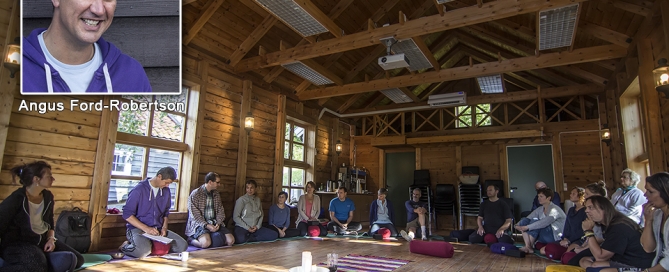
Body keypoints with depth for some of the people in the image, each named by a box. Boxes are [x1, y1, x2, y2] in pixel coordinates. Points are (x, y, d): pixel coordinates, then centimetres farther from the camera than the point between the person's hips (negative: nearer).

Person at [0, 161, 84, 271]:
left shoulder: (48, 197, 4)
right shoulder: (16, 199, -16)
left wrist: (51, 239, -2)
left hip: (42, 240, 7)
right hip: (16, 243, -7)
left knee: (77, 259, -4)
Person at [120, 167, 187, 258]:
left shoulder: (166, 191, 7)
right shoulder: (139, 190, -11)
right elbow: (127, 214, -12)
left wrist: (164, 227, 0)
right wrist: (146, 228, -20)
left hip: (158, 229, 5)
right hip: (137, 228, -5)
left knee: (182, 245, -14)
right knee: (144, 250, -36)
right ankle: (125, 246, -3)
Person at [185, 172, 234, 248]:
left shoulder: (216, 194, 14)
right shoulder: (195, 194, -5)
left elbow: (220, 210, 12)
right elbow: (195, 215, -11)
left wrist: (218, 223, -7)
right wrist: (206, 225, -20)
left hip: (215, 223, 5)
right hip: (200, 224, -5)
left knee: (231, 241, -14)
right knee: (206, 243, -33)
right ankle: (191, 240, -2)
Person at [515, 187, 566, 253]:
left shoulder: (554, 209, -13)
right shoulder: (539, 209, 10)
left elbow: (544, 223, -28)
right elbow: (528, 218, 0)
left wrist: (527, 227, -32)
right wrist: (518, 225, -20)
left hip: (555, 237, -7)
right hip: (542, 237, 7)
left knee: (534, 221, -27)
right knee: (524, 220, -11)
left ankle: (530, 247, -21)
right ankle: (527, 247, -25)